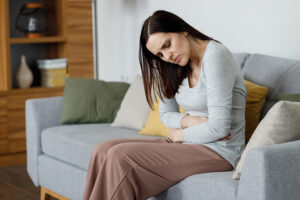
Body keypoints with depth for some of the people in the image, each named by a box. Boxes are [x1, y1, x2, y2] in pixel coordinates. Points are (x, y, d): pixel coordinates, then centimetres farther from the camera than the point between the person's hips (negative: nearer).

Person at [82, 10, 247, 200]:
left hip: (219, 151, -9)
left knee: (121, 158, -23)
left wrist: (179, 134, -5)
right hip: (186, 143, 9)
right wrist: (189, 121, -8)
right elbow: (166, 114, 16)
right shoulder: (178, 67, 11)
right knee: (104, 150, -8)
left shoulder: (215, 56, -17)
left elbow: (219, 127, -22)